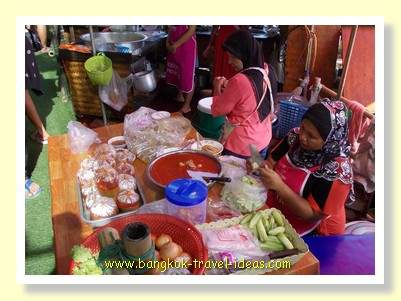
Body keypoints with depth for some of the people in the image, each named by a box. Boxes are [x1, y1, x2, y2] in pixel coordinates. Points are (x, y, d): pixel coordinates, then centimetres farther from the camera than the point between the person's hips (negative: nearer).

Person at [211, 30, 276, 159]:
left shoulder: (239, 81, -26)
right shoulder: (262, 73, -2)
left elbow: (217, 111, -15)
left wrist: (217, 88, -1)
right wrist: (228, 87, 3)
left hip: (242, 146, -8)